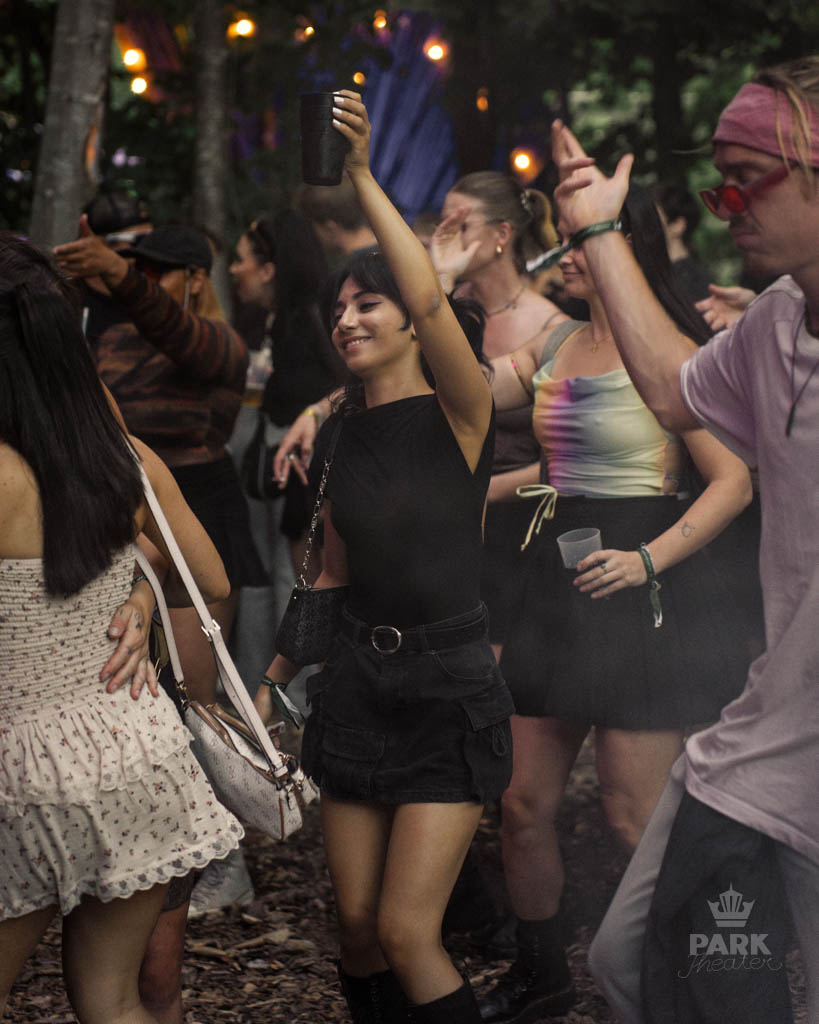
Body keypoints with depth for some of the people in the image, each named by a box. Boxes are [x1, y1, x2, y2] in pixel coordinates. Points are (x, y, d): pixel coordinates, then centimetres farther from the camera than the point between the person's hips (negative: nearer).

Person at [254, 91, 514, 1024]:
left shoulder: (458, 414, -8)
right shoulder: (342, 433, 9)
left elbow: (431, 301, -28)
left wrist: (364, 178, -27)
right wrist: (273, 682, 19)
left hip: (449, 685, -5)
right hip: (356, 680, 6)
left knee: (406, 931, -10)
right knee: (355, 926, 7)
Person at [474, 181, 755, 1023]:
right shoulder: (553, 347, 12)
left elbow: (734, 481, -12)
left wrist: (650, 559, -22)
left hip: (635, 587, -7)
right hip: (555, 583, 7)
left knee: (635, 817, -4)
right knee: (522, 803, 8)